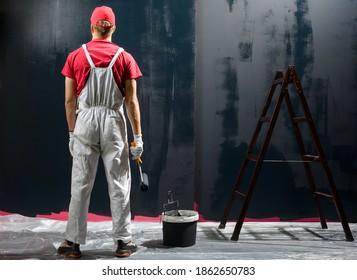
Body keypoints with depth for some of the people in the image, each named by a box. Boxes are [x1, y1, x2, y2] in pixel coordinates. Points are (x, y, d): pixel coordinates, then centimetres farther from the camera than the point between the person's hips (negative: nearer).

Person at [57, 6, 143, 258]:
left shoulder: (75, 56, 3)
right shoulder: (125, 58, 0)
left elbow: (69, 100, 2)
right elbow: (131, 101, -3)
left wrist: (72, 133, 10)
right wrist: (138, 136, 0)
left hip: (85, 122, 1)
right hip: (113, 123, -1)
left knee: (80, 184, 7)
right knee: (119, 184, 7)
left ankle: (74, 242, 15)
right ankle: (123, 241, 13)